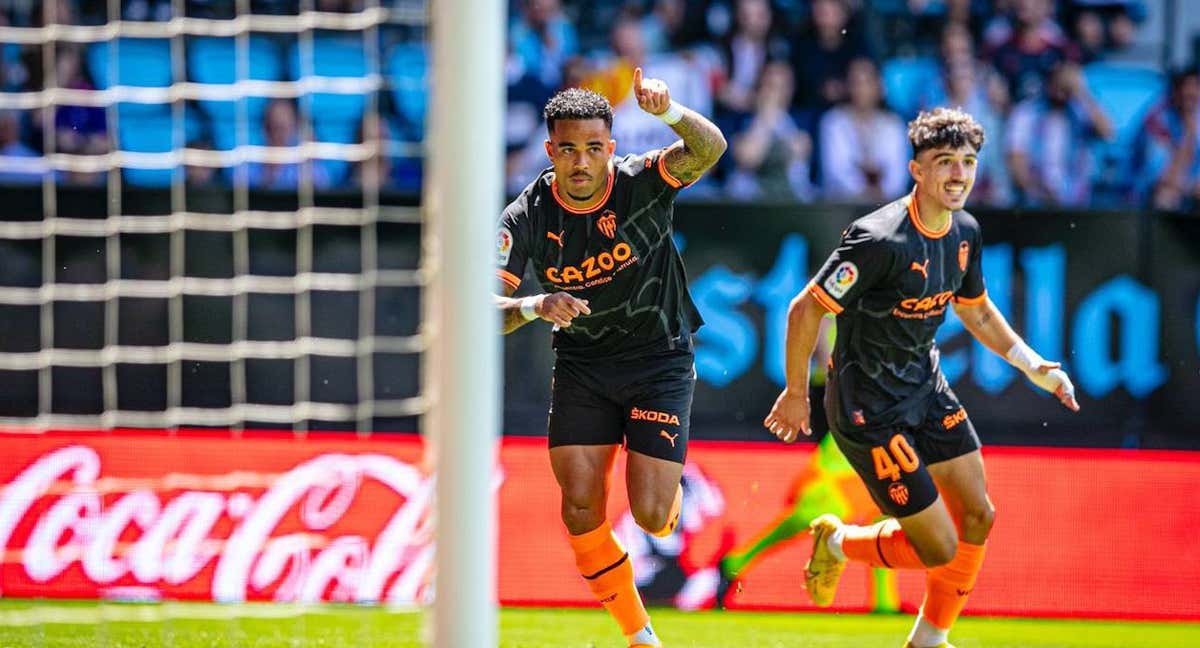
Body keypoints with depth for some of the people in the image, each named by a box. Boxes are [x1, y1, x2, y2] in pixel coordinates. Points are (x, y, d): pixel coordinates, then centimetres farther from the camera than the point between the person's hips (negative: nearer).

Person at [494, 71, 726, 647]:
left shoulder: (641, 184, -17)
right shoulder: (527, 217, -12)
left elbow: (710, 149, -35)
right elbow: (488, 310, -17)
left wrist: (668, 113, -55)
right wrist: (534, 307, -38)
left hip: (660, 358, -2)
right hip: (581, 366, 2)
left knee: (650, 515, -11)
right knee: (581, 508, -8)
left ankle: (672, 493, 29)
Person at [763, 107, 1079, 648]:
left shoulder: (964, 231, 0)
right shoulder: (881, 240, -27)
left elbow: (976, 310, 19)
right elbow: (805, 309, -21)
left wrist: (1033, 365, 8)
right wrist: (796, 394, -12)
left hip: (925, 388, 8)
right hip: (868, 409, -8)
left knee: (977, 516, 11)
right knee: (940, 549, -6)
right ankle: (837, 542, 22)